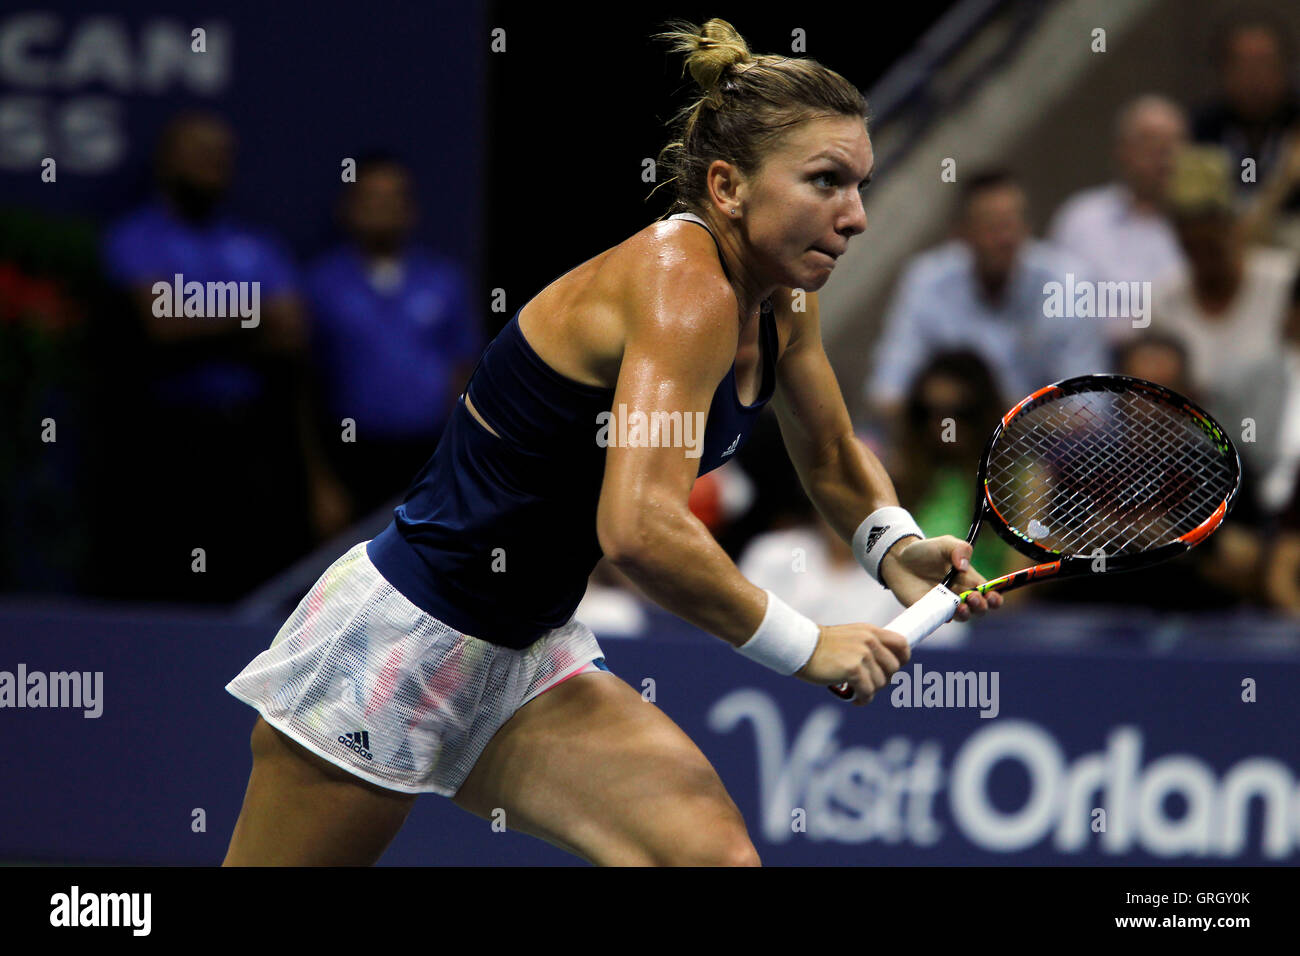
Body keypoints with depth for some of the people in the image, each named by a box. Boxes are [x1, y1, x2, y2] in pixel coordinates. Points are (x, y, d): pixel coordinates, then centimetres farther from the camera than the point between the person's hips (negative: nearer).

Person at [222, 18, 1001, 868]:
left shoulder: (780, 300, 3)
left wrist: (895, 545, -1)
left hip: (530, 657, 9)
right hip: (399, 633, -9)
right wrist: (805, 646, -25)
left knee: (711, 849, -12)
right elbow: (639, 527, -37)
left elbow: (833, 463, 22)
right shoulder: (681, 282, -24)